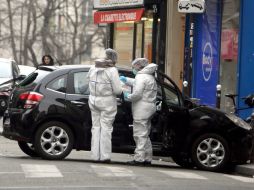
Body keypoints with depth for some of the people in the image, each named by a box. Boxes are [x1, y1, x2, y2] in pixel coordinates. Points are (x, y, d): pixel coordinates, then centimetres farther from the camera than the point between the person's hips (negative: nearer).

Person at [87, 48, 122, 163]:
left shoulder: (93, 68, 5)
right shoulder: (112, 70, -13)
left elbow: (90, 84, 8)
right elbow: (117, 90, -14)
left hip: (93, 100, 5)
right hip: (107, 102, -5)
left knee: (96, 127, 11)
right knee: (106, 128, 1)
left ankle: (95, 155, 11)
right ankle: (104, 156, 0)